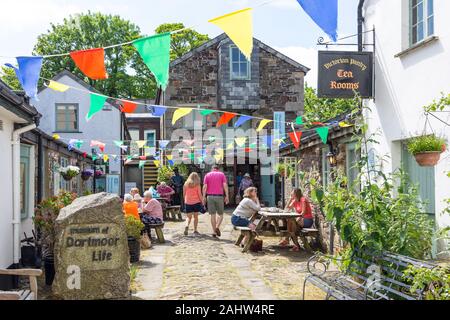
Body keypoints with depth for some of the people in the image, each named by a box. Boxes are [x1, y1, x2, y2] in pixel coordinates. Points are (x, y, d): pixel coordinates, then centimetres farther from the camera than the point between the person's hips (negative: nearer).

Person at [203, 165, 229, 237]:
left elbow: (205, 186, -1)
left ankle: (214, 231, 7)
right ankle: (217, 227, -14)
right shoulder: (222, 174, 8)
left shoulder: (207, 175, 10)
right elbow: (225, 185, -4)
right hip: (219, 196, -1)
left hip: (210, 196, 1)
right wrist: (226, 196, -3)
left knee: (213, 215, 6)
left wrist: (204, 197, 1)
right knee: (221, 214, 8)